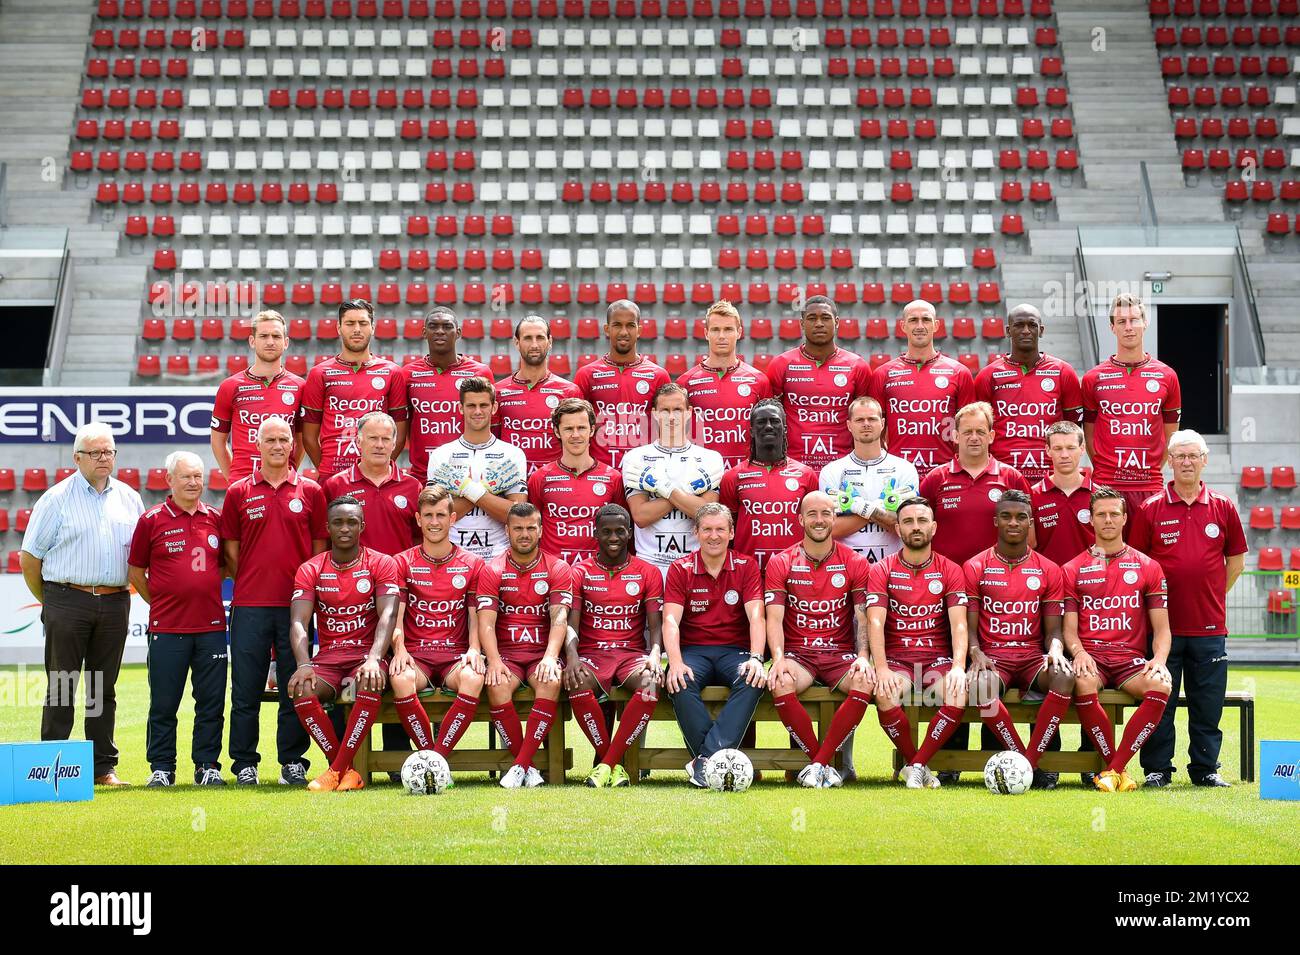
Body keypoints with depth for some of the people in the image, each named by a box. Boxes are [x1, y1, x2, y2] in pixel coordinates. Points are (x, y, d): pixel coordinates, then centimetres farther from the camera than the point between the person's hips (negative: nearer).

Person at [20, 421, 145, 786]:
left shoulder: (129, 499, 13)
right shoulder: (56, 498, 1)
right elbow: (30, 557, 3)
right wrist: (50, 601, 7)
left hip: (115, 603, 4)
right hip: (67, 602, -3)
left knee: (104, 688, 8)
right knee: (61, 687, -1)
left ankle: (104, 766, 13)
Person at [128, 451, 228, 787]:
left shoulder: (216, 519, 9)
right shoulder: (152, 520, 0)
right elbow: (136, 571, 7)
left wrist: (207, 592, 12)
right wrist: (161, 602, 6)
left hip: (211, 625, 3)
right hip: (167, 628, -2)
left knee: (211, 703, 5)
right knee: (163, 703, 2)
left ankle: (207, 766, 14)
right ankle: (161, 768, 11)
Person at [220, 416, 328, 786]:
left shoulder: (311, 492, 7)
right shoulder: (238, 493, 7)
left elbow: (320, 547, 9)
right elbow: (231, 551, 9)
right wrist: (251, 585, 2)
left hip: (297, 603, 0)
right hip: (249, 606, 0)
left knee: (296, 688, 4)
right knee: (246, 689, 2)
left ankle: (293, 762, 13)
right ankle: (244, 763, 10)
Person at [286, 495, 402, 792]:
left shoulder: (381, 564, 2)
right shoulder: (310, 570, 8)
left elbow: (388, 615, -11)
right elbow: (299, 622, -3)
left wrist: (374, 659, -29)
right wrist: (304, 664, -24)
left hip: (367, 653, -2)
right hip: (328, 656, 2)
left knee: (370, 685, -37)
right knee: (301, 689, -31)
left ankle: (337, 771, -26)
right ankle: (348, 771, -20)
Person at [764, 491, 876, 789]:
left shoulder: (855, 563, 6)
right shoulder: (780, 563, 5)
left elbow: (863, 617, 1)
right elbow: (774, 618, -3)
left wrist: (863, 657, -17)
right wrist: (778, 659, -21)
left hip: (840, 652, 1)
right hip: (798, 652, 0)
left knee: (866, 683, -32)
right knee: (781, 684, -34)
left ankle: (818, 764, -24)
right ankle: (827, 765, -20)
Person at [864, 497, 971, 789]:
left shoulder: (950, 571, 7)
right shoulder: (881, 570, 5)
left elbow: (959, 623, -3)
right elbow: (875, 622, -7)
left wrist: (958, 666, -21)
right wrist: (881, 668, -23)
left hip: (938, 658, 1)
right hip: (897, 658, -1)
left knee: (958, 696, -31)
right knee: (885, 696, -33)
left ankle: (915, 766, -15)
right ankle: (918, 766, -10)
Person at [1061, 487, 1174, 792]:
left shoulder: (1147, 567, 14)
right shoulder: (1073, 570, 14)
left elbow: (1161, 628, 10)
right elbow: (1069, 628, 8)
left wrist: (1159, 659, -10)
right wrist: (1079, 652, -14)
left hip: (1131, 658, 1)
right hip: (1090, 656, -1)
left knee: (1160, 686, -33)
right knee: (1082, 684, -37)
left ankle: (1113, 771, -27)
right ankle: (1117, 769, -23)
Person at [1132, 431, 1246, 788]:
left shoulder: (1223, 508, 6)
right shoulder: (1151, 509, 1)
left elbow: (1236, 560, 15)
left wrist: (1213, 596, 10)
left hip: (1209, 626, 2)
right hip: (1162, 623, -1)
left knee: (1208, 704, 6)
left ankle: (1205, 768, 16)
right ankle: (1157, 768, 10)